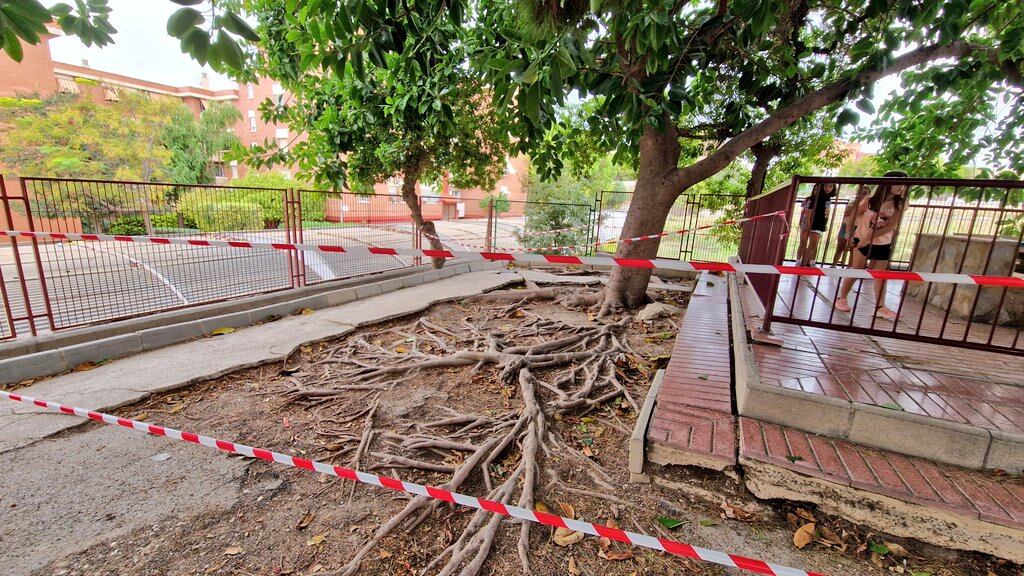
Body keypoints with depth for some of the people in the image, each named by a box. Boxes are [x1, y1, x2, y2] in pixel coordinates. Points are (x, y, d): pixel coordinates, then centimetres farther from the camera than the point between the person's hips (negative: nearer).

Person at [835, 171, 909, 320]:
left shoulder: (900, 205, -7)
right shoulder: (870, 200, -12)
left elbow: (891, 227, -16)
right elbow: (852, 217, -4)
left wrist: (869, 237, -24)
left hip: (883, 245, 2)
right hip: (861, 241, -2)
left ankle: (880, 307, 8)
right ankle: (841, 299, 14)